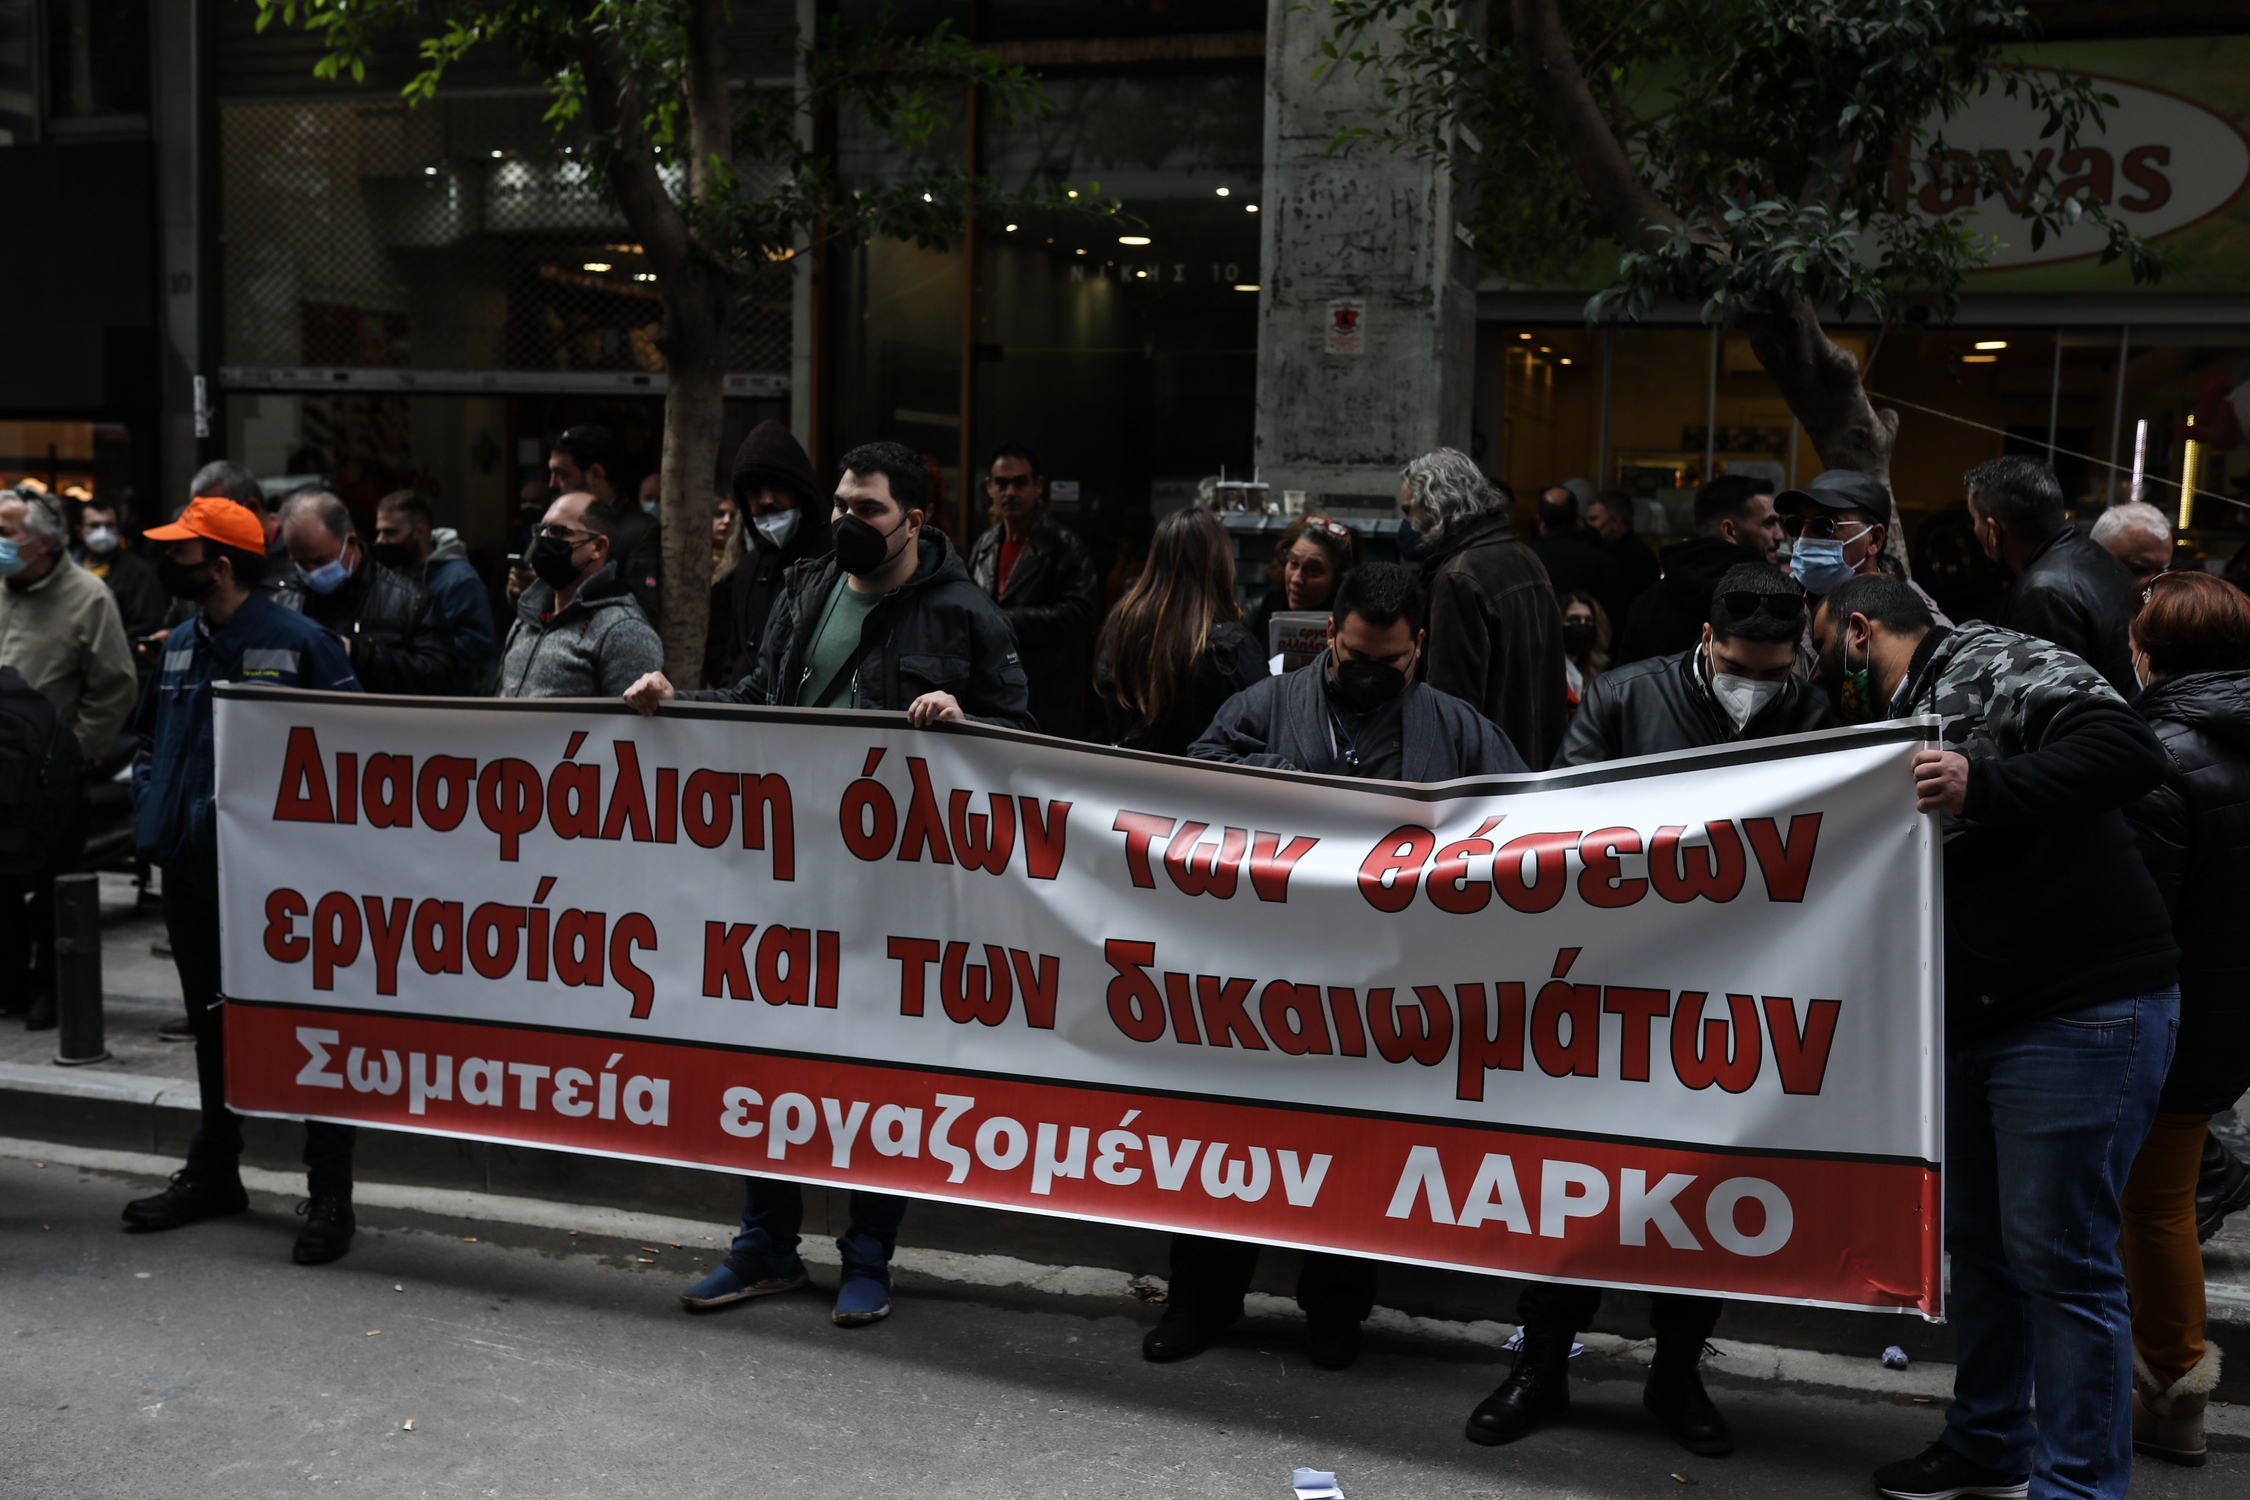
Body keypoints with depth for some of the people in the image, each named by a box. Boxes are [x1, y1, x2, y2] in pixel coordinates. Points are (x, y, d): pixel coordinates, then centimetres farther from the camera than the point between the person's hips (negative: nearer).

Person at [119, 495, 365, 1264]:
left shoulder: (298, 643, -12)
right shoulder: (179, 644, 11)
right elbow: (152, 735, 24)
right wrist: (152, 804, 9)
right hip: (191, 870, 8)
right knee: (212, 1025, 19)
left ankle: (330, 1198, 6)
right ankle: (211, 1174, 34)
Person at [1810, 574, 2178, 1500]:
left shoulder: (1993, 665, -9)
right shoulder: (1888, 728, 18)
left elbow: (2128, 751, -24)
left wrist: (1982, 785, -33)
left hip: (2081, 1013, -9)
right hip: (1971, 1022, 9)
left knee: (2060, 1257, -5)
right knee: (1976, 1241, 17)